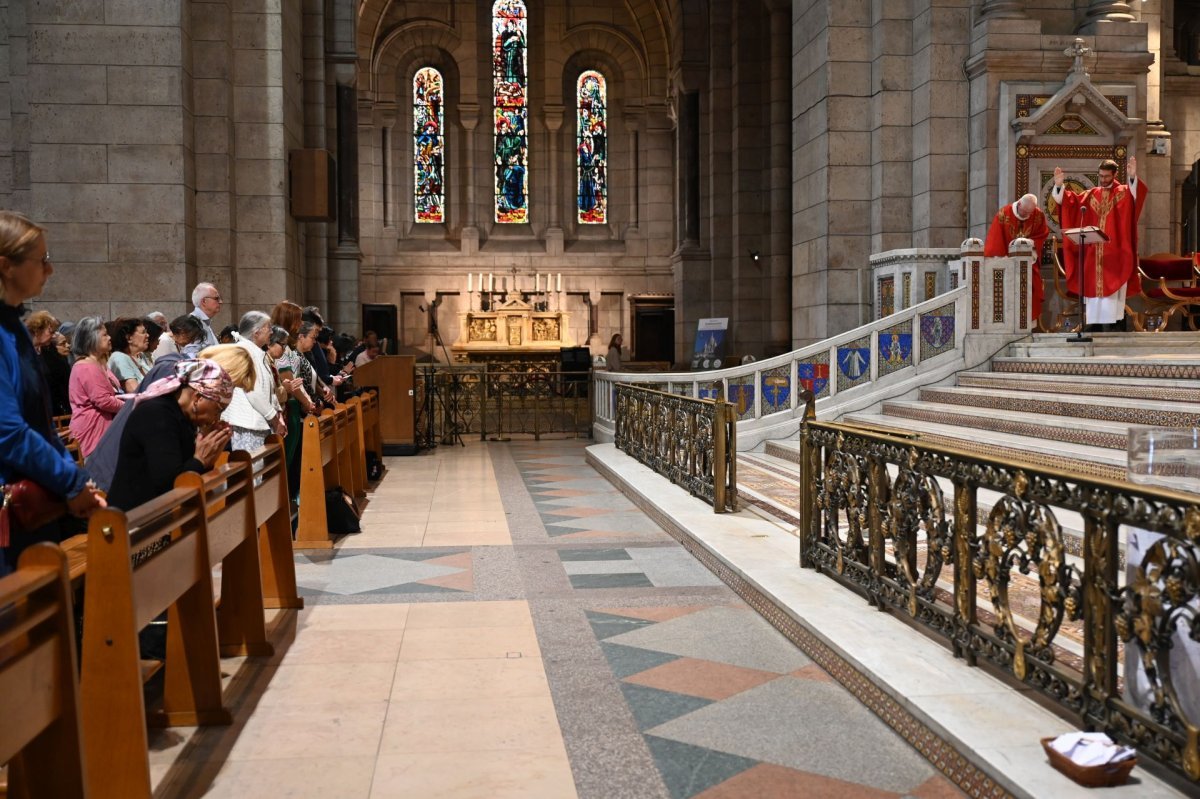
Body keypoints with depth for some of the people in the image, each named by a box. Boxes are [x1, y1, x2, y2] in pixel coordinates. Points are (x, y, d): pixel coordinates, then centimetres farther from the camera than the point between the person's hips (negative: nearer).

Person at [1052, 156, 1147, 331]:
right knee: (1092, 288, 4)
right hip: (1093, 253, 4)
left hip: (1113, 253, -4)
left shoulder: (1123, 193, 2)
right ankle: (1093, 324, 9)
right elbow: (1069, 200, 7)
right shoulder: (1090, 195, 12)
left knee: (1110, 289, -6)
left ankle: (1111, 324, -6)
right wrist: (1059, 186, -9)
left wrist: (1133, 178, -36)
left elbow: (1136, 194, -19)